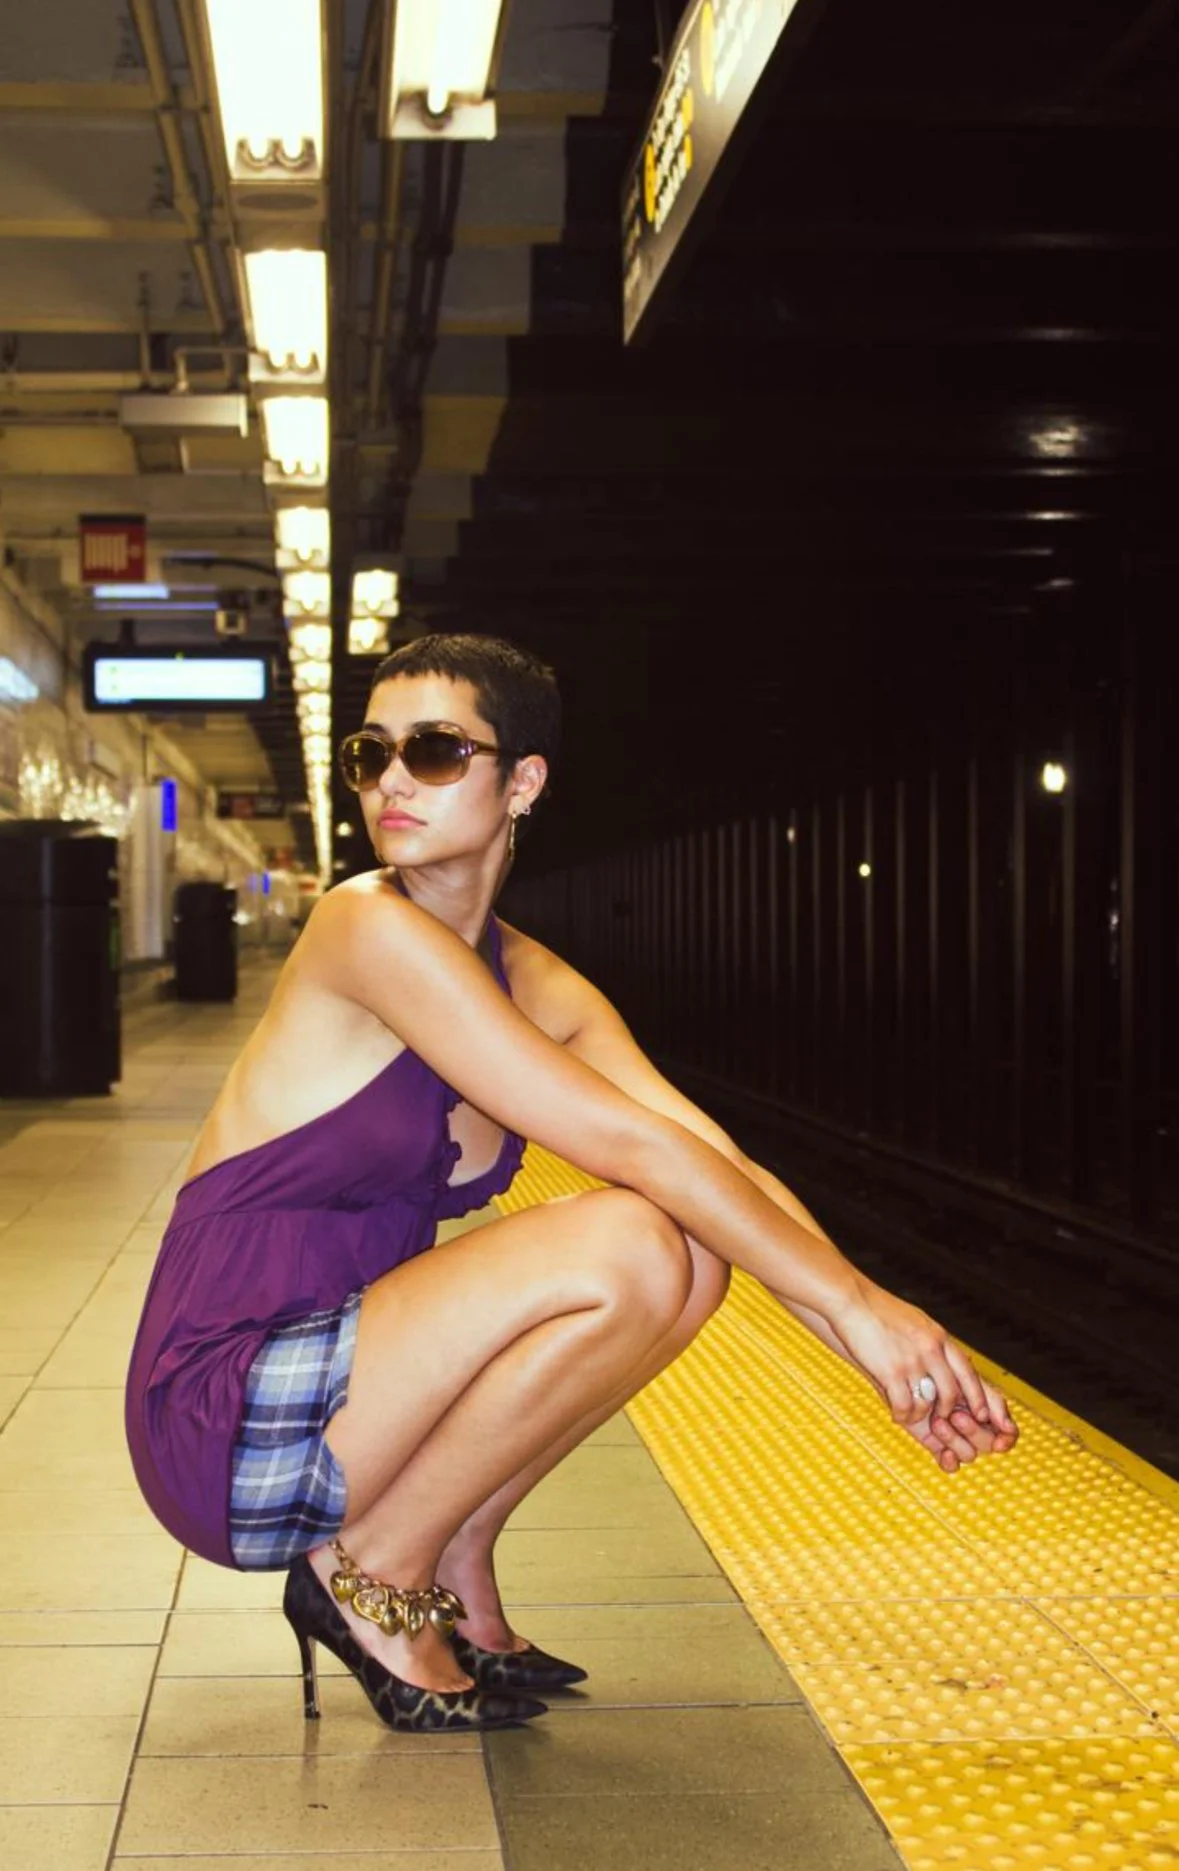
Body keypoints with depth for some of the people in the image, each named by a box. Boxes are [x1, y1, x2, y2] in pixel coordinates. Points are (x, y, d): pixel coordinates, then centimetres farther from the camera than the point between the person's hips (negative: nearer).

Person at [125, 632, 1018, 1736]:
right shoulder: (370, 927, -17)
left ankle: (454, 1566, 3)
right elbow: (630, 1143, -20)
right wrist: (857, 1300, -19)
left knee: (698, 1250, -4)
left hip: (342, 1383, 7)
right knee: (625, 1248, -23)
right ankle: (372, 1573, -7)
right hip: (220, 1426, -7)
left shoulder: (537, 985, 7)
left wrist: (883, 1351, -13)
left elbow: (717, 1165, -1)